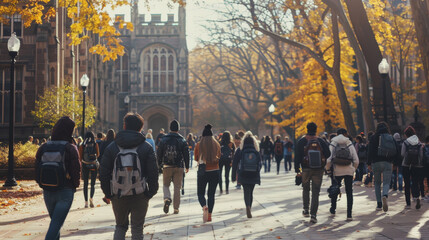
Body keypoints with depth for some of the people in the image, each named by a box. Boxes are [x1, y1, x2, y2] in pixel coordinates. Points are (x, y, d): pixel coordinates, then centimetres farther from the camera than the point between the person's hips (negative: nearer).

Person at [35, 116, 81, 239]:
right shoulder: (71, 148, -10)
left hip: (48, 191, 5)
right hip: (65, 191, -4)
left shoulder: (44, 147, 2)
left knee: (55, 221, 23)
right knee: (56, 224, -4)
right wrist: (75, 185, 8)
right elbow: (76, 170, -10)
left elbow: (37, 169, 4)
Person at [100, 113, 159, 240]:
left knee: (120, 226, 18)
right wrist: (151, 192, 5)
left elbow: (104, 172, 4)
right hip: (140, 196, -2)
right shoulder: (146, 147, -1)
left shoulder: (111, 147, 4)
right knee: (137, 229, 7)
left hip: (118, 195, 2)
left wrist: (107, 193, 10)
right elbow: (153, 172, -5)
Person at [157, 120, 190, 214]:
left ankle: (167, 198, -14)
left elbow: (159, 153, 3)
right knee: (177, 187, 5)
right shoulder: (182, 140, 0)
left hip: (167, 167, 0)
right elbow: (186, 154, 1)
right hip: (178, 167, 0)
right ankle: (176, 208, 5)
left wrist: (159, 164, 13)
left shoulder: (163, 139, 1)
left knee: (166, 185, 14)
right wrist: (187, 166, 9)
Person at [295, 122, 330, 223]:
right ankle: (313, 215, -5)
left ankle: (306, 210, 22)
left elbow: (297, 157, -5)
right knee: (315, 192, 2)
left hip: (306, 170, 0)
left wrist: (297, 170, -1)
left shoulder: (302, 141, -3)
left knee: (305, 189, 21)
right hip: (319, 170, 0)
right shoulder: (321, 141, 0)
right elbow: (328, 154, 0)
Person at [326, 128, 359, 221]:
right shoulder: (350, 144, 5)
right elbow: (356, 160, 1)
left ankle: (333, 210, 31)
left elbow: (329, 159, -8)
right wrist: (354, 168, 16)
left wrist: (327, 168, 7)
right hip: (349, 171, 0)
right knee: (349, 192, 3)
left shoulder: (333, 144, 2)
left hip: (337, 171, 0)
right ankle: (349, 214, -3)